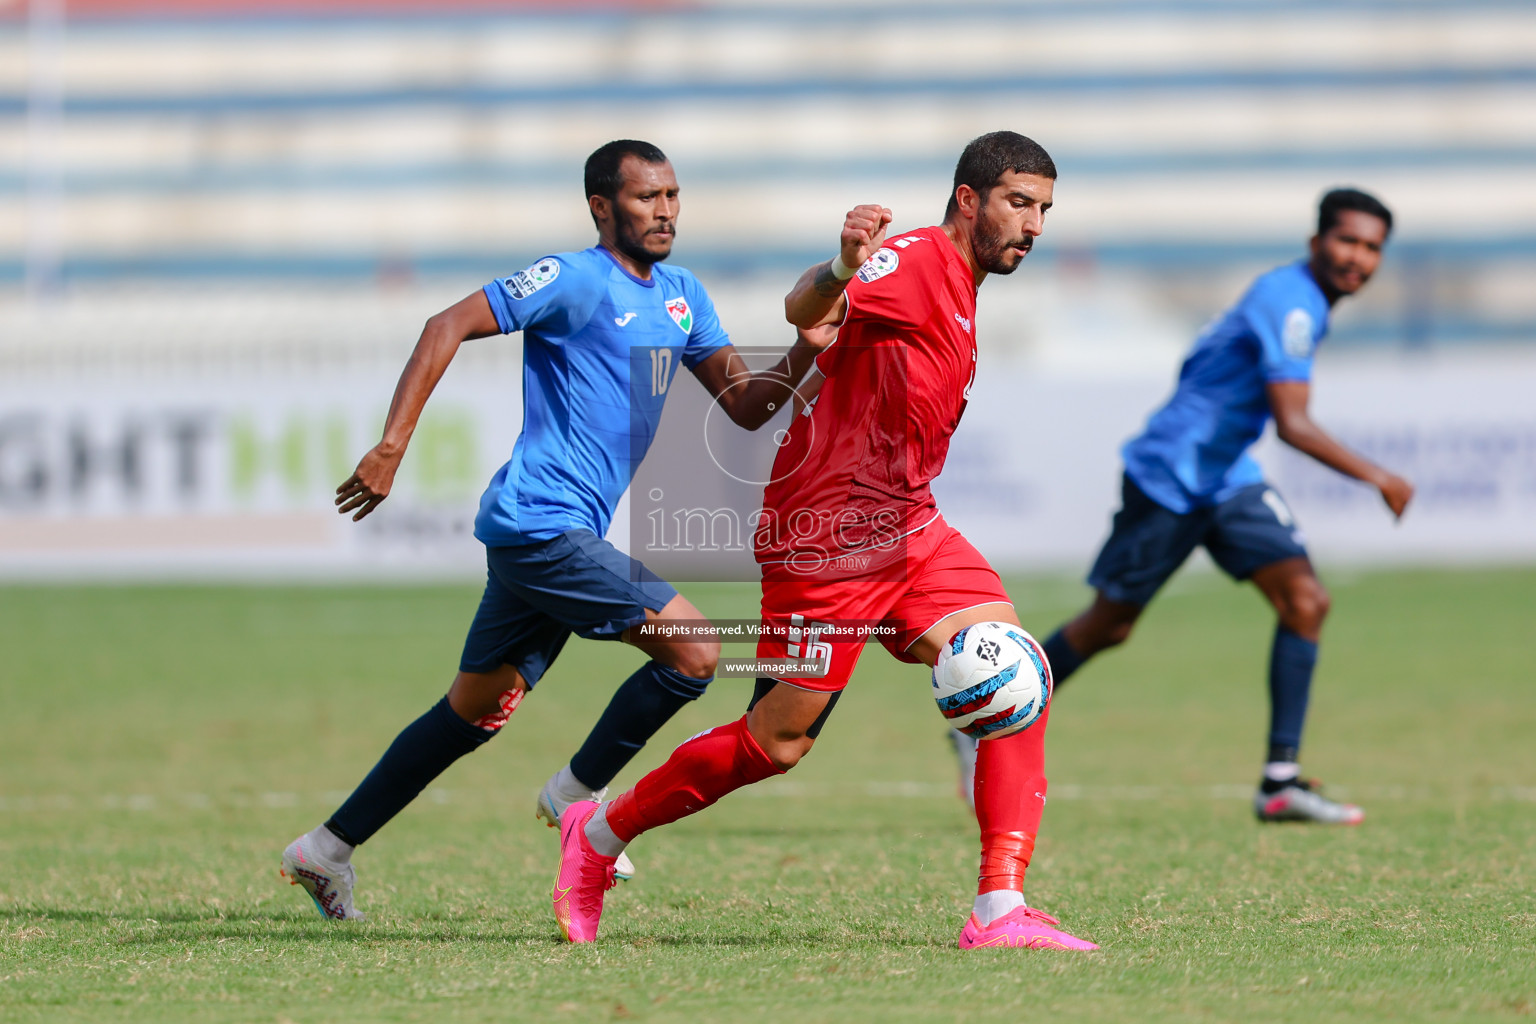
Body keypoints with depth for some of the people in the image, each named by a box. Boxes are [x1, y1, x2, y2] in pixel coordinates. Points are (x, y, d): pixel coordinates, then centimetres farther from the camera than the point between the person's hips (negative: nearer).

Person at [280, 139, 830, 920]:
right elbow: (448, 327, -13)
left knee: (474, 714, 14)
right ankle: (575, 794, 3)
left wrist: (805, 352, -6)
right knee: (694, 655, -13)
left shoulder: (682, 297, 16)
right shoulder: (575, 281, -9)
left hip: (563, 533, 9)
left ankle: (327, 849, 21)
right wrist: (391, 447, -19)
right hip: (540, 524, -9)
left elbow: (746, 406, 14)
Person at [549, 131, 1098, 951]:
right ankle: (598, 836, 21)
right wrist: (838, 274, -56)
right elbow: (805, 313, -36)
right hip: (823, 539, -9)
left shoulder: (958, 289, 15)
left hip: (909, 533, 9)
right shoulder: (916, 261, -15)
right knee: (773, 747, -1)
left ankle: (1001, 908, -13)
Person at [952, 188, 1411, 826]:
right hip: (1169, 478, -9)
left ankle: (1281, 781, -13)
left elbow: (1207, 357, 23)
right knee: (1109, 625, 4)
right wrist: (1374, 476, -31)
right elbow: (1293, 423, -32)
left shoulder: (1299, 300, 8)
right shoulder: (1288, 303, -23)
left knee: (1305, 600, -11)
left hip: (1228, 479, 9)